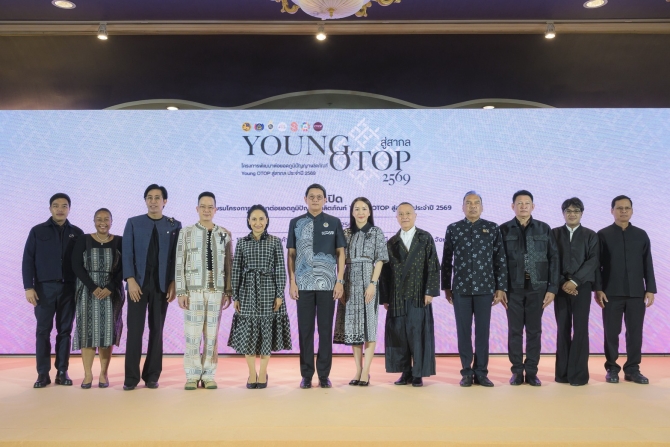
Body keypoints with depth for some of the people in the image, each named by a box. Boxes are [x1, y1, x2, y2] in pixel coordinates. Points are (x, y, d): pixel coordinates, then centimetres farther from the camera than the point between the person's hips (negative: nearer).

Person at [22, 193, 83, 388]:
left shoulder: (77, 233, 8)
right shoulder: (37, 231, 5)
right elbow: (28, 260, 1)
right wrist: (28, 287, -7)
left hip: (69, 288, 1)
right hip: (44, 287, -1)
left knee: (65, 330, 4)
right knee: (43, 330, 0)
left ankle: (62, 371, 10)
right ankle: (43, 373, 5)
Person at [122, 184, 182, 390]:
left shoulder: (175, 225, 6)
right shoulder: (133, 223, 6)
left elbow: (177, 256, 4)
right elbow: (127, 253, 0)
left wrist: (173, 283, -5)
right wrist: (130, 280, -10)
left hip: (162, 284, 0)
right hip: (138, 283, 0)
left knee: (157, 330, 5)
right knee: (134, 330, -1)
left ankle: (152, 375, 12)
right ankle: (131, 377, 6)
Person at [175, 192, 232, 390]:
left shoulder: (225, 234, 9)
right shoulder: (186, 233, 4)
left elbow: (229, 265, 10)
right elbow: (179, 264, 1)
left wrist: (228, 291, 4)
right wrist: (181, 292, -5)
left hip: (216, 291, 2)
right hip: (193, 290, -1)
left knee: (212, 335, 4)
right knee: (192, 334, -1)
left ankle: (209, 375, 12)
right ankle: (192, 376, 9)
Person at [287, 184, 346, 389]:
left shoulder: (334, 223, 5)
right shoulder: (296, 223, 6)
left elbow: (340, 253, 4)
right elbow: (291, 254, 6)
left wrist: (340, 281, -3)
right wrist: (292, 282, -1)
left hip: (327, 284, 0)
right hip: (304, 285, 0)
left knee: (326, 329, 4)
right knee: (305, 330, 5)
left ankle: (324, 375, 13)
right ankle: (306, 375, 13)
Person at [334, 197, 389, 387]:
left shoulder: (376, 232, 2)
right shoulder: (346, 233, 10)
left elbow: (379, 260, -3)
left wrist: (373, 283, -13)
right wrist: (340, 284, 0)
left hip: (368, 281, -3)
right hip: (350, 282, 3)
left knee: (368, 324, -3)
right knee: (353, 324, 4)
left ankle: (365, 372, -1)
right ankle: (358, 370, 11)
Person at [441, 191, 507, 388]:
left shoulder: (493, 229, 4)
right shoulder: (453, 229, 5)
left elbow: (500, 260, 3)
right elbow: (447, 261, 7)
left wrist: (501, 288, -1)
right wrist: (446, 287, 6)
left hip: (485, 288, 0)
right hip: (460, 288, 0)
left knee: (483, 331, 4)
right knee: (463, 331, 4)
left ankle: (481, 372, 12)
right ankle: (466, 372, 13)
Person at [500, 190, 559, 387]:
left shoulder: (544, 229, 5)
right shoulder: (504, 230, 2)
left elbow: (553, 259, 3)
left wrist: (552, 288, -3)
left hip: (537, 287, 1)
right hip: (513, 288, -1)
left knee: (534, 331, 5)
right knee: (515, 331, 4)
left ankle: (532, 372, 13)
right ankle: (517, 372, 12)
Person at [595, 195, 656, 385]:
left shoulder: (641, 235, 9)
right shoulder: (603, 235, 2)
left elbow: (648, 264, 8)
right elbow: (597, 264, -1)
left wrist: (650, 289, 1)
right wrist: (598, 289, -8)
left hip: (636, 292, 2)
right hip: (611, 293, -2)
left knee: (635, 332, 3)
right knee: (611, 332, 2)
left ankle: (632, 369, 12)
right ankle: (612, 368, 11)